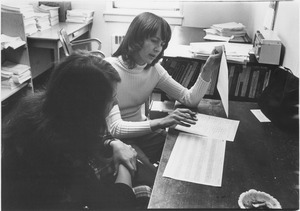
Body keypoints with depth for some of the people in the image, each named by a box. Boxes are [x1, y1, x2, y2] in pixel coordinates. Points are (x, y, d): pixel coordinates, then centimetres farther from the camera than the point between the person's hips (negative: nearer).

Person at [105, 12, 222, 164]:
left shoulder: (153, 69, -1)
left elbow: (190, 99, -3)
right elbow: (115, 128, -29)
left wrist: (208, 70, -17)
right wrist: (160, 122, -39)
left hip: (142, 132, 5)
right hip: (116, 139, -5)